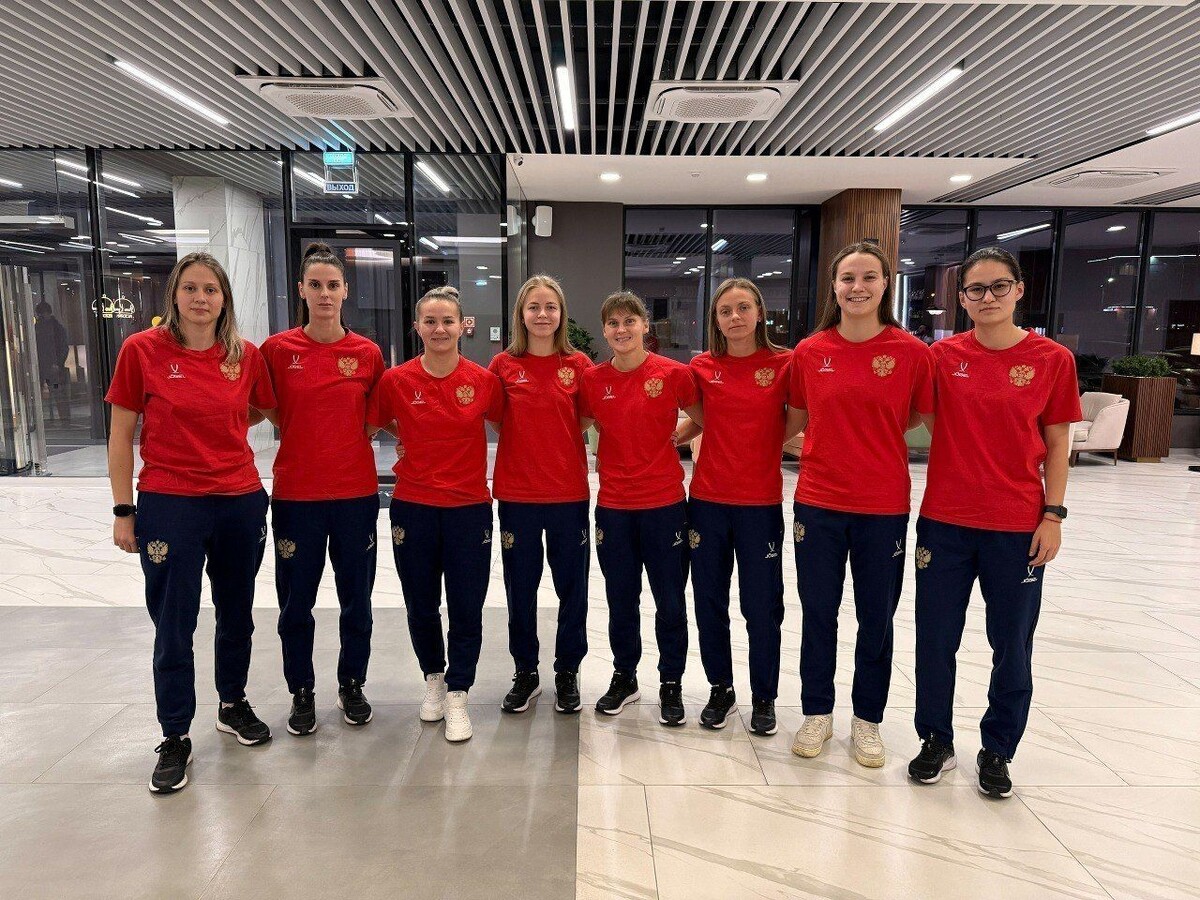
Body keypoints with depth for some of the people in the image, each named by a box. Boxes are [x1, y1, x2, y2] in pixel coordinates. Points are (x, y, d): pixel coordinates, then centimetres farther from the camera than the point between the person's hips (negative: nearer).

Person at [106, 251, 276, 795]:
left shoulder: (246, 355, 0)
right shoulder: (142, 350, -6)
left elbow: (265, 411, 19)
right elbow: (121, 435, -2)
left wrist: (221, 425, 3)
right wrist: (123, 511, -3)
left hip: (241, 502, 3)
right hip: (169, 505, -3)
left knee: (237, 615, 16)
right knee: (173, 627, 6)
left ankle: (233, 705, 38)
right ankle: (174, 738, 23)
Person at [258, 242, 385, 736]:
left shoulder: (368, 353, 0)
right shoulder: (277, 350, -3)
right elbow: (268, 412, 7)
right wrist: (305, 435, -3)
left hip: (356, 492, 1)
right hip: (296, 494, 0)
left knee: (356, 597, 12)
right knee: (296, 600, 10)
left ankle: (352, 685, 32)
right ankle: (301, 691, 31)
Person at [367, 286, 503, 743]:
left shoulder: (485, 381, -6)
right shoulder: (396, 380, -5)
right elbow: (371, 426, 5)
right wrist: (410, 449, -3)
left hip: (469, 507, -1)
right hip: (413, 507, 1)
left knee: (467, 606, 4)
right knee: (421, 604, 14)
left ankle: (457, 695, 21)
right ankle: (433, 679, 38)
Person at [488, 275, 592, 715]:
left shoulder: (578, 364, 0)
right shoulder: (503, 364, 0)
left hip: (569, 494, 0)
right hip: (517, 494, 0)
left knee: (572, 587, 10)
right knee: (521, 588, 12)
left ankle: (567, 671, 29)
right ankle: (525, 673, 30)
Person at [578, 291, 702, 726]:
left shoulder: (674, 373, -6)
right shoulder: (592, 379, 0)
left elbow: (703, 421, 6)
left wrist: (667, 440, -6)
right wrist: (617, 449, -1)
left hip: (664, 503, -2)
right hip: (613, 506, 2)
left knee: (670, 601, 8)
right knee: (621, 600, 15)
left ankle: (671, 683, 27)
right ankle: (624, 677, 34)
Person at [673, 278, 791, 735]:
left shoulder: (784, 364, -3)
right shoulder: (703, 367, 3)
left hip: (761, 501, -2)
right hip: (708, 498, 2)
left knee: (762, 604, 7)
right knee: (710, 601, 11)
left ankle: (764, 696, 27)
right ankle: (721, 688, 31)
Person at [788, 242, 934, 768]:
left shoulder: (910, 352, -5)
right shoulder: (809, 352, 0)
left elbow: (922, 421, 5)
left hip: (884, 507, -1)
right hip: (818, 502, 1)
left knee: (876, 618, 12)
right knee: (818, 614, 12)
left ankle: (867, 720, 32)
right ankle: (817, 714, 31)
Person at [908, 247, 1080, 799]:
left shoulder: (1052, 360, -2)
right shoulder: (943, 356, 0)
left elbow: (1057, 444, 2)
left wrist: (1053, 515, -3)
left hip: (1018, 527, -1)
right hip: (945, 521, 1)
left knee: (1012, 645, 11)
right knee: (936, 638, 10)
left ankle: (998, 750, 32)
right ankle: (936, 740, 31)